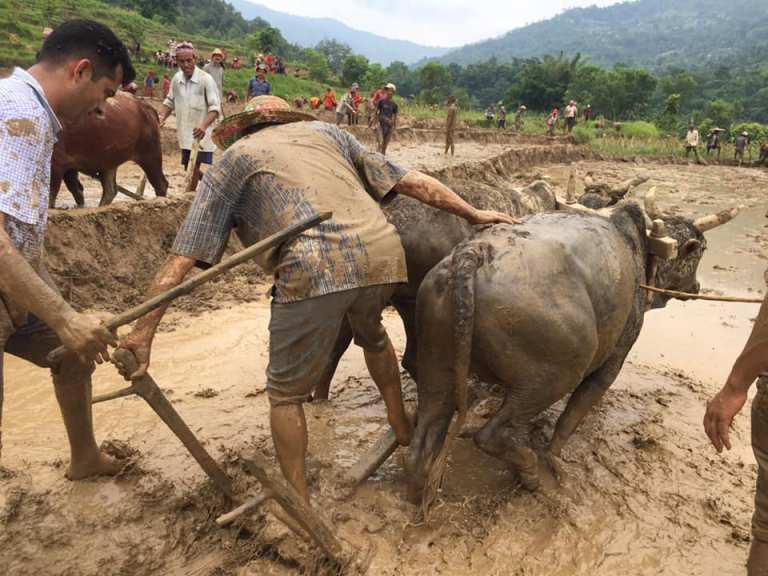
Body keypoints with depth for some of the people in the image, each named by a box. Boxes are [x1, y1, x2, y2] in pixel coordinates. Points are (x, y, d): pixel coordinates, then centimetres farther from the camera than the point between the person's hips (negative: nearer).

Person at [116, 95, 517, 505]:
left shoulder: (233, 159, 19)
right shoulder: (324, 130, 28)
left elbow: (180, 260, 11)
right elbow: (410, 181, 22)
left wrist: (142, 333, 13)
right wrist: (473, 215, 28)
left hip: (314, 271, -4)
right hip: (383, 255, 5)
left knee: (286, 394, 16)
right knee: (370, 332, 37)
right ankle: (400, 421, 50)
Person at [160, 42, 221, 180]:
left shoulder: (206, 79, -14)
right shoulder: (176, 78, 3)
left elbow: (215, 107, -19)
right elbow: (170, 101, 16)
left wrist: (204, 125, -35)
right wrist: (162, 117, -3)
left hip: (201, 136, -6)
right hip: (185, 135, 6)